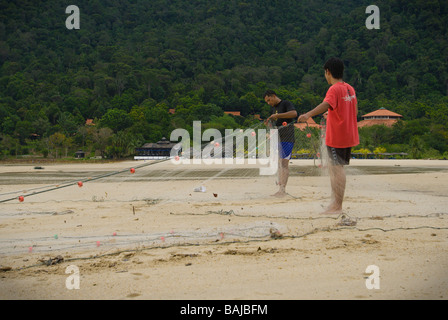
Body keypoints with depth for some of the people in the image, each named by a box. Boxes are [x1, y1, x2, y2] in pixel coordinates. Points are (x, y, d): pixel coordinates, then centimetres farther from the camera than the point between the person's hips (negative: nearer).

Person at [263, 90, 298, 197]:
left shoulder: (286, 103, -6)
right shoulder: (273, 108, 19)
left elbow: (294, 113, -25)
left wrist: (277, 115, -27)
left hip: (287, 139, -9)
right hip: (278, 139, 9)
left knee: (284, 163, -13)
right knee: (279, 164, 8)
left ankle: (283, 190, -15)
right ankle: (281, 189, 11)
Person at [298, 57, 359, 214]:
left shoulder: (334, 89, -14)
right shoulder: (350, 89, 12)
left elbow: (326, 104, -34)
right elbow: (355, 110, 24)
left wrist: (308, 114, -49)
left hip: (336, 137, -9)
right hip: (349, 135, 9)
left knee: (337, 168, -6)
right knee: (334, 167, 18)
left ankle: (337, 207, -3)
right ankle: (334, 201, 24)